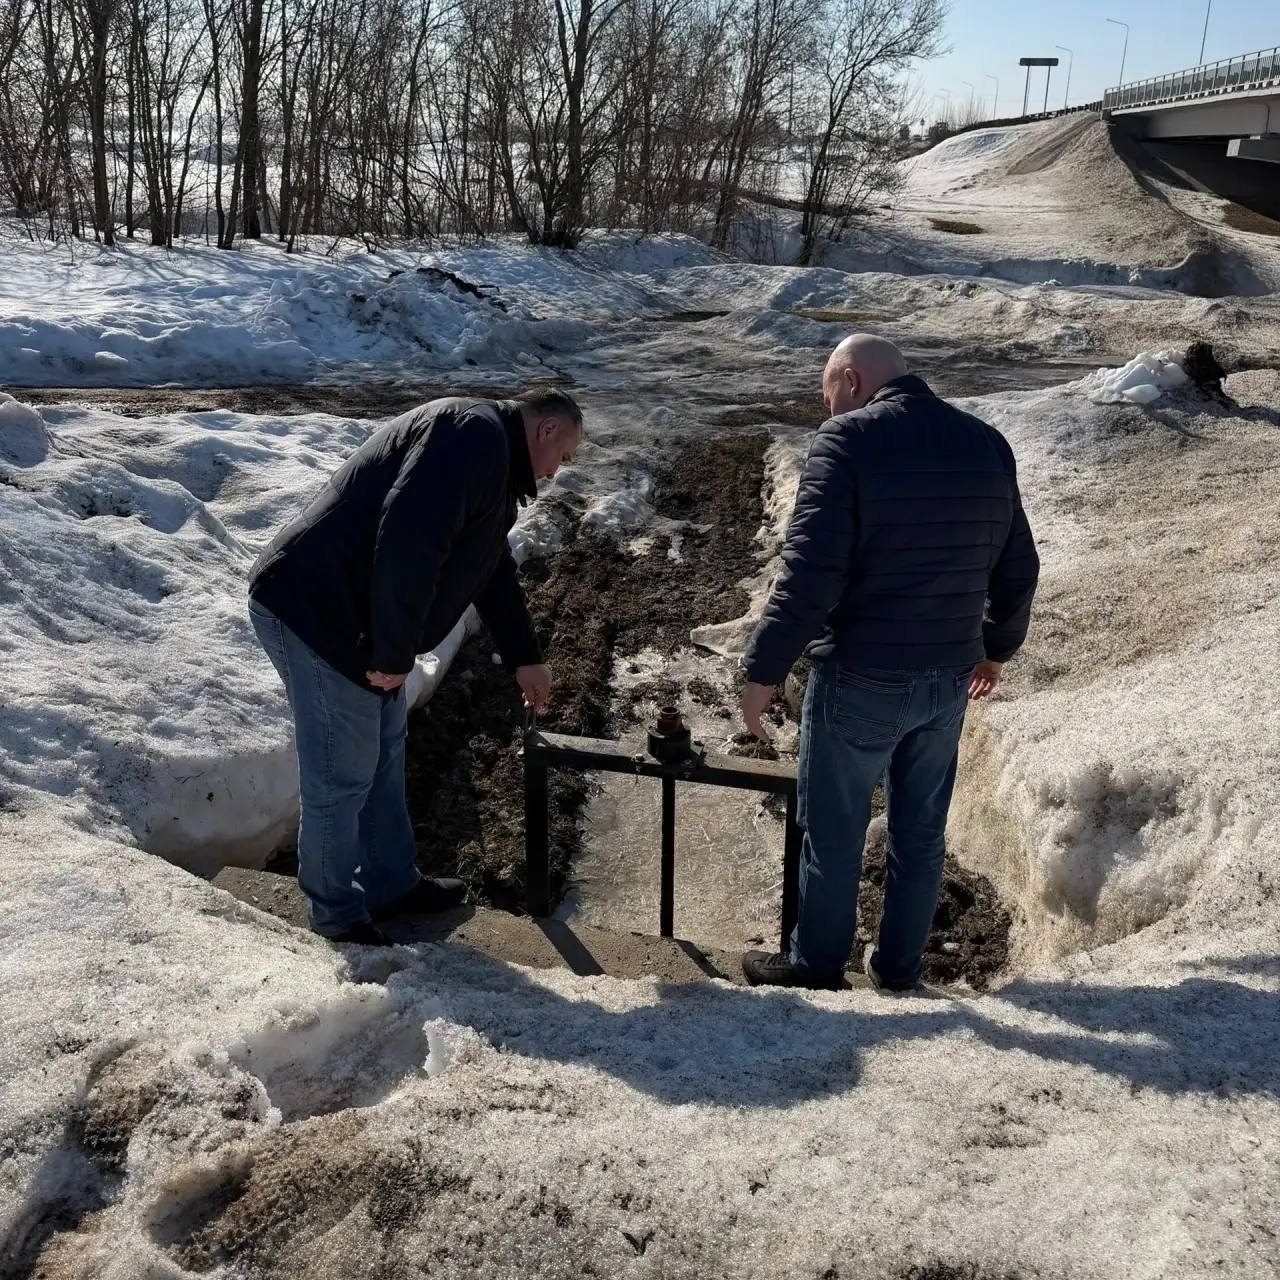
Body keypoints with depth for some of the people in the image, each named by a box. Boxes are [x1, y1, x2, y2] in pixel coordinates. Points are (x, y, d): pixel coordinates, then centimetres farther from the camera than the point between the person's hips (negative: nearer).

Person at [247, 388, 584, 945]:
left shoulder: (492, 461, 19)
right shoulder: (475, 434, -15)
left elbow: (493, 570, 30)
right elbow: (408, 543, -28)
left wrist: (524, 658, 34)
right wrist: (395, 654, -22)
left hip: (346, 616, 11)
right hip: (314, 613, -11)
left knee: (384, 756, 20)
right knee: (342, 776, 1)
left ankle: (392, 884, 36)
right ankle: (339, 916, 19)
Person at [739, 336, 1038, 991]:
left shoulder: (848, 440, -14)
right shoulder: (986, 443, 5)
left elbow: (810, 572, -21)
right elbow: (1018, 568, 12)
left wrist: (764, 668, -13)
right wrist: (997, 644, 27)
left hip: (860, 679, -6)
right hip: (949, 679, 6)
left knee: (833, 833, 11)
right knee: (921, 830, 19)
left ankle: (817, 963, 27)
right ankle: (899, 965, 33)